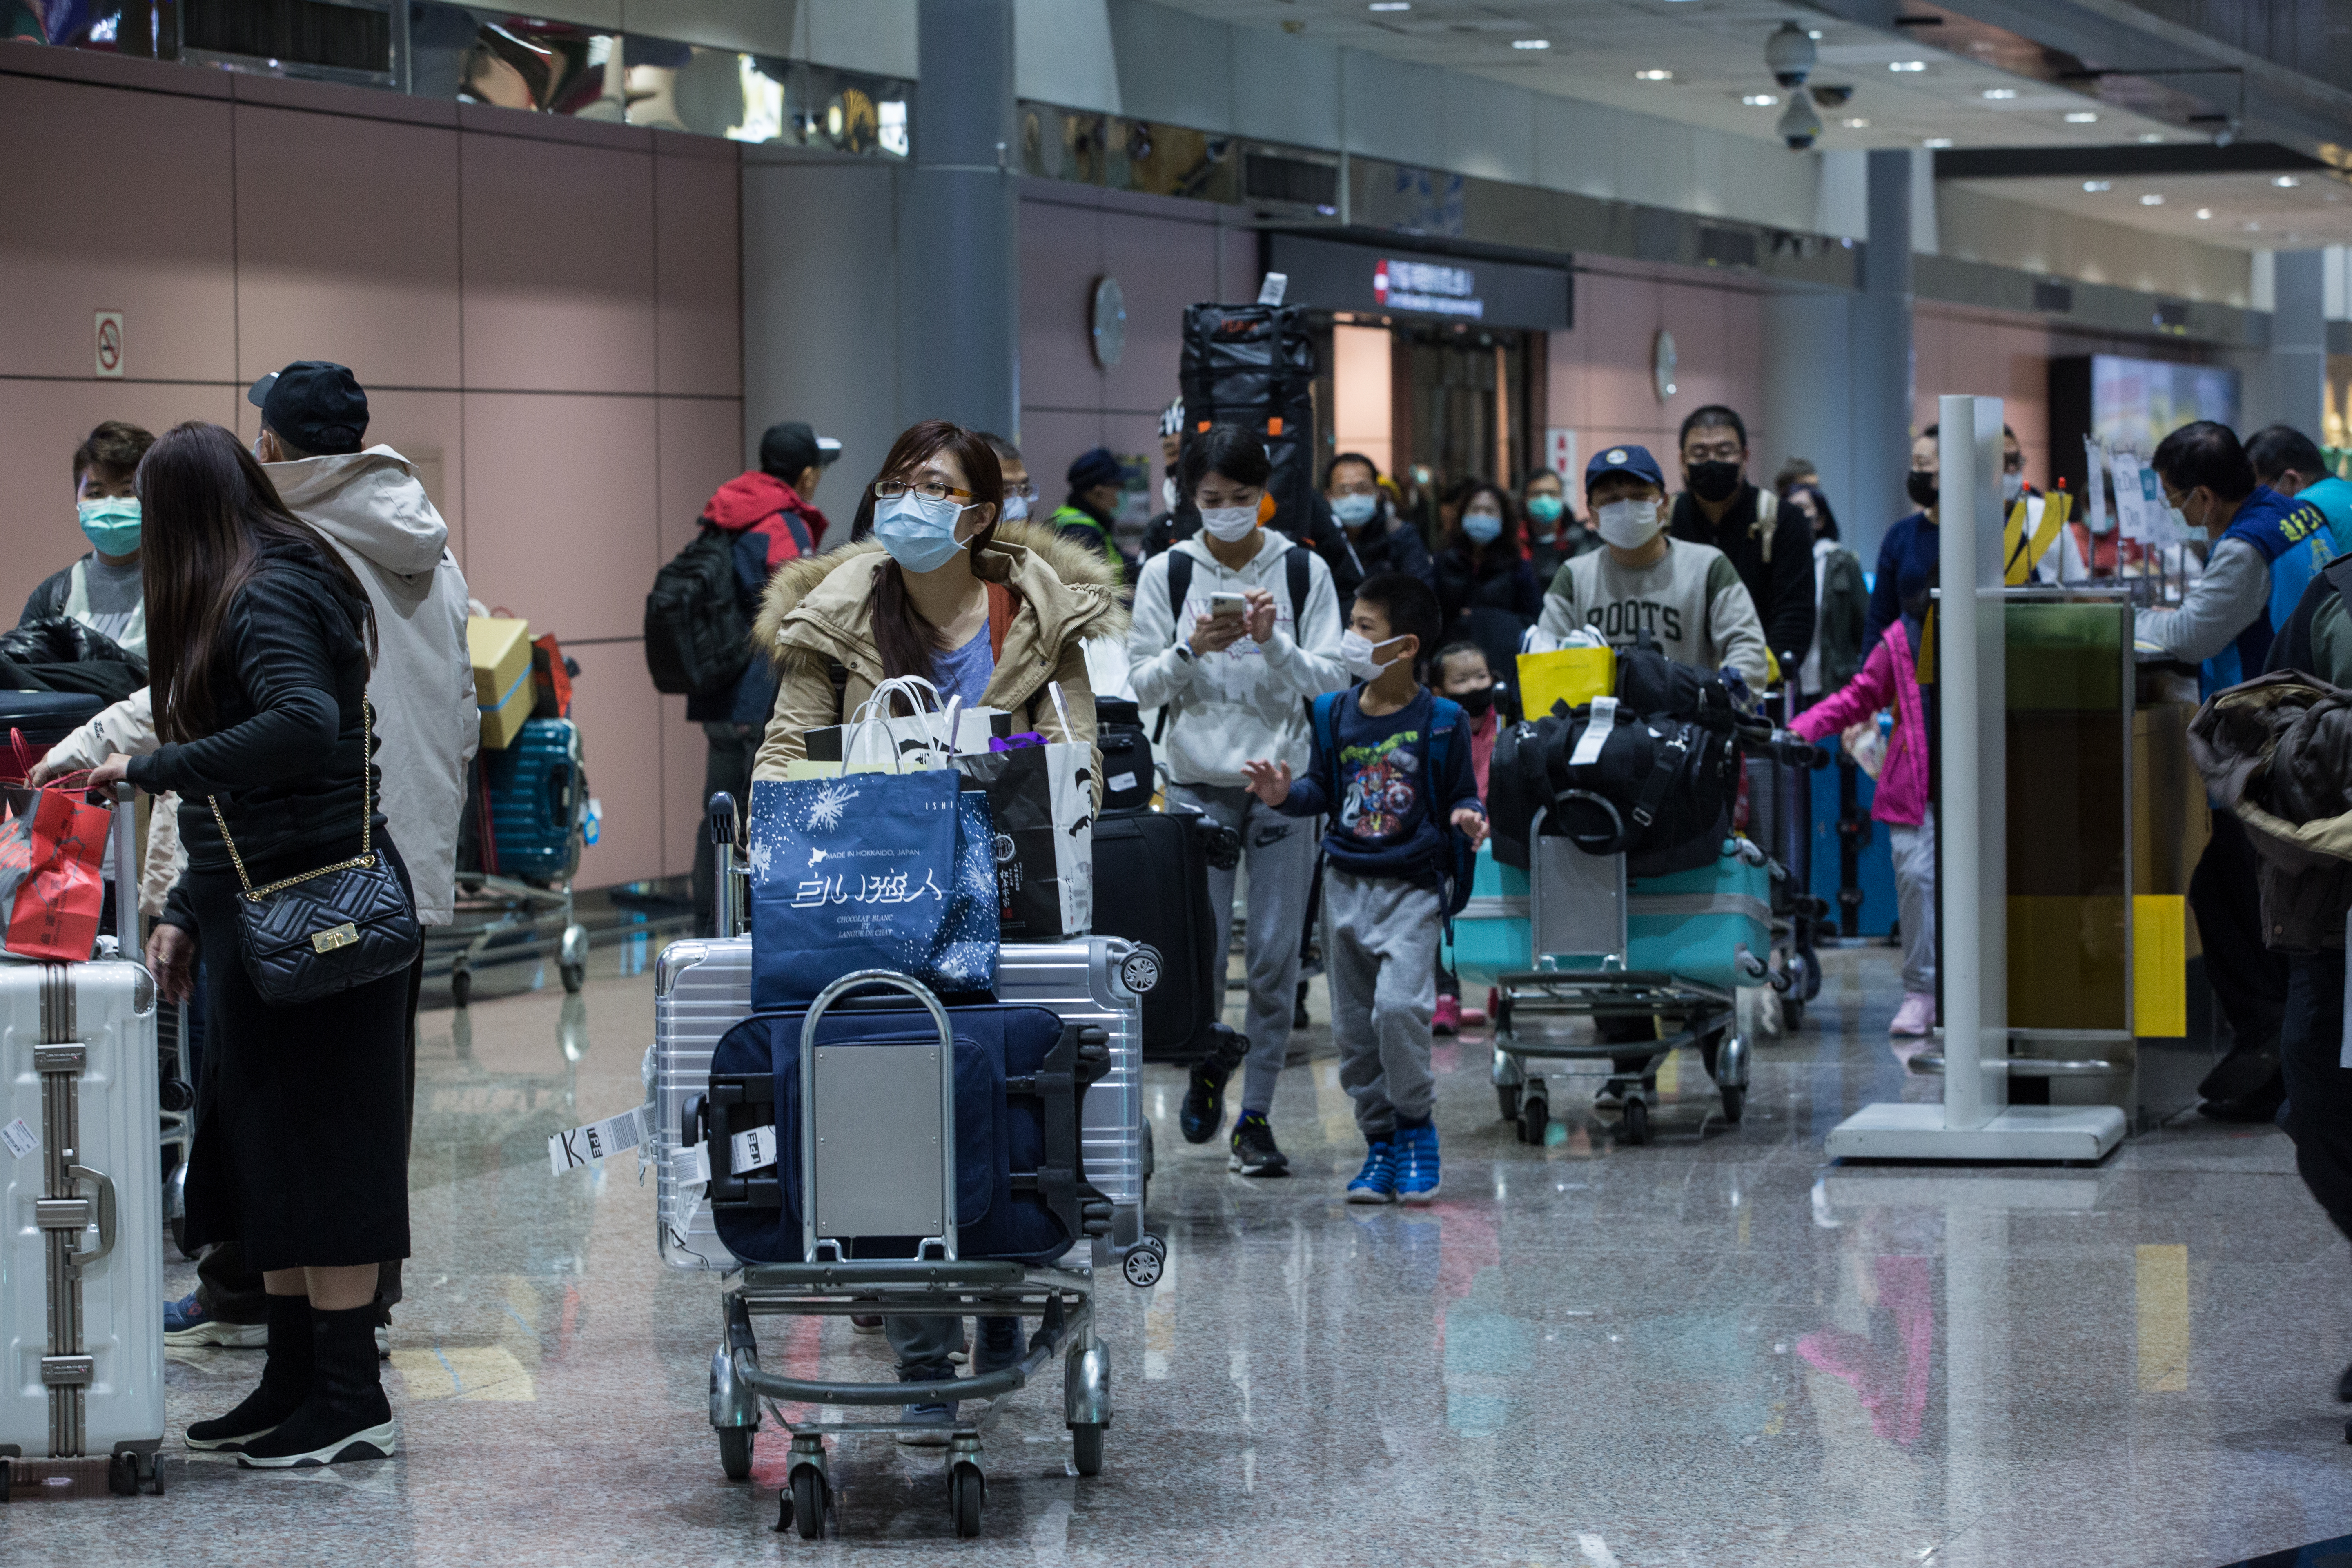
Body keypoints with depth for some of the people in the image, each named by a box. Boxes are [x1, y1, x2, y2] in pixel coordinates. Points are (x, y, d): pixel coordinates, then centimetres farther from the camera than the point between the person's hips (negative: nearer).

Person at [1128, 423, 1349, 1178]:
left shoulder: (1304, 571, 2)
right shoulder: (1167, 572, 3)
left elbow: (1332, 679, -1)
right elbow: (1143, 684, 4)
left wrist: (1273, 642, -16)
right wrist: (1193, 650, -14)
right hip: (1199, 780, 0)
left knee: (1275, 952, -1)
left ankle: (1256, 1113, 7)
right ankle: (1205, 1066, 23)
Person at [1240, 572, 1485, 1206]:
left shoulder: (1442, 721, -5)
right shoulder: (1336, 713, 6)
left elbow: (1460, 794, 3)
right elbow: (1322, 790, 11)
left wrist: (1468, 816, -19)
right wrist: (1285, 793, -9)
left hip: (1413, 888, -5)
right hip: (1348, 885, 5)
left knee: (1398, 1005, -22)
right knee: (1353, 1026, 7)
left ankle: (1417, 1128, -4)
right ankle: (1380, 1142, 19)